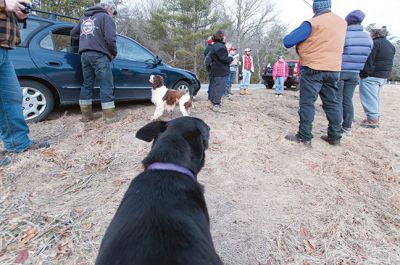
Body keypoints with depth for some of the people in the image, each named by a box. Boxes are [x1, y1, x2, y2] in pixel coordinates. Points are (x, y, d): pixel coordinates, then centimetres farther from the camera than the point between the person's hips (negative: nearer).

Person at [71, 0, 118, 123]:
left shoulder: (84, 18, 26)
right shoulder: (106, 17, 2)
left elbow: (73, 33, 34)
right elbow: (110, 39, -12)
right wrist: (114, 53, 2)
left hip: (84, 55, 7)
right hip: (99, 55, -7)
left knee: (87, 84, 11)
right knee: (106, 85, -5)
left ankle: (86, 115, 15)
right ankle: (110, 116, -6)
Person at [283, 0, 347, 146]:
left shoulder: (312, 23, -11)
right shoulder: (342, 22, 11)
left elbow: (287, 41, -13)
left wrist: (301, 32, 6)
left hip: (313, 69, -6)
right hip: (334, 70, 7)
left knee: (307, 103, -3)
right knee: (332, 103, 10)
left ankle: (304, 137, -2)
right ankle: (335, 136, 13)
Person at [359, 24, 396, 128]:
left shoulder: (374, 43, -13)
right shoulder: (391, 45, 16)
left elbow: (368, 61, -18)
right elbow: (390, 63, 19)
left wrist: (363, 73, -13)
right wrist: (386, 73, 22)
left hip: (371, 76, -9)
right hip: (384, 76, 9)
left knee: (370, 97, -5)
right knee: (376, 97, 17)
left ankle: (372, 119, -6)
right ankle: (376, 118, 22)